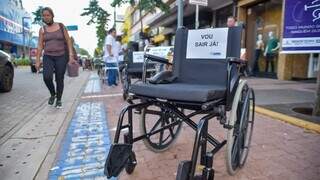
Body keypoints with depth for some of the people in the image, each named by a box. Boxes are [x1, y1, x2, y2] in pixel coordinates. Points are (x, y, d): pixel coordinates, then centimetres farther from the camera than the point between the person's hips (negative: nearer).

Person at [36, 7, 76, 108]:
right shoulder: (42, 29, 6)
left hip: (61, 56, -1)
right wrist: (37, 60, 2)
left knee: (59, 79, 1)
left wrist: (71, 56, -9)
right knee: (47, 77, -19)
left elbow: (68, 41, 0)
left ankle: (59, 100, 18)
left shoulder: (61, 26, 2)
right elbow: (40, 45, 6)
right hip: (48, 57, 1)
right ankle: (52, 94, 10)